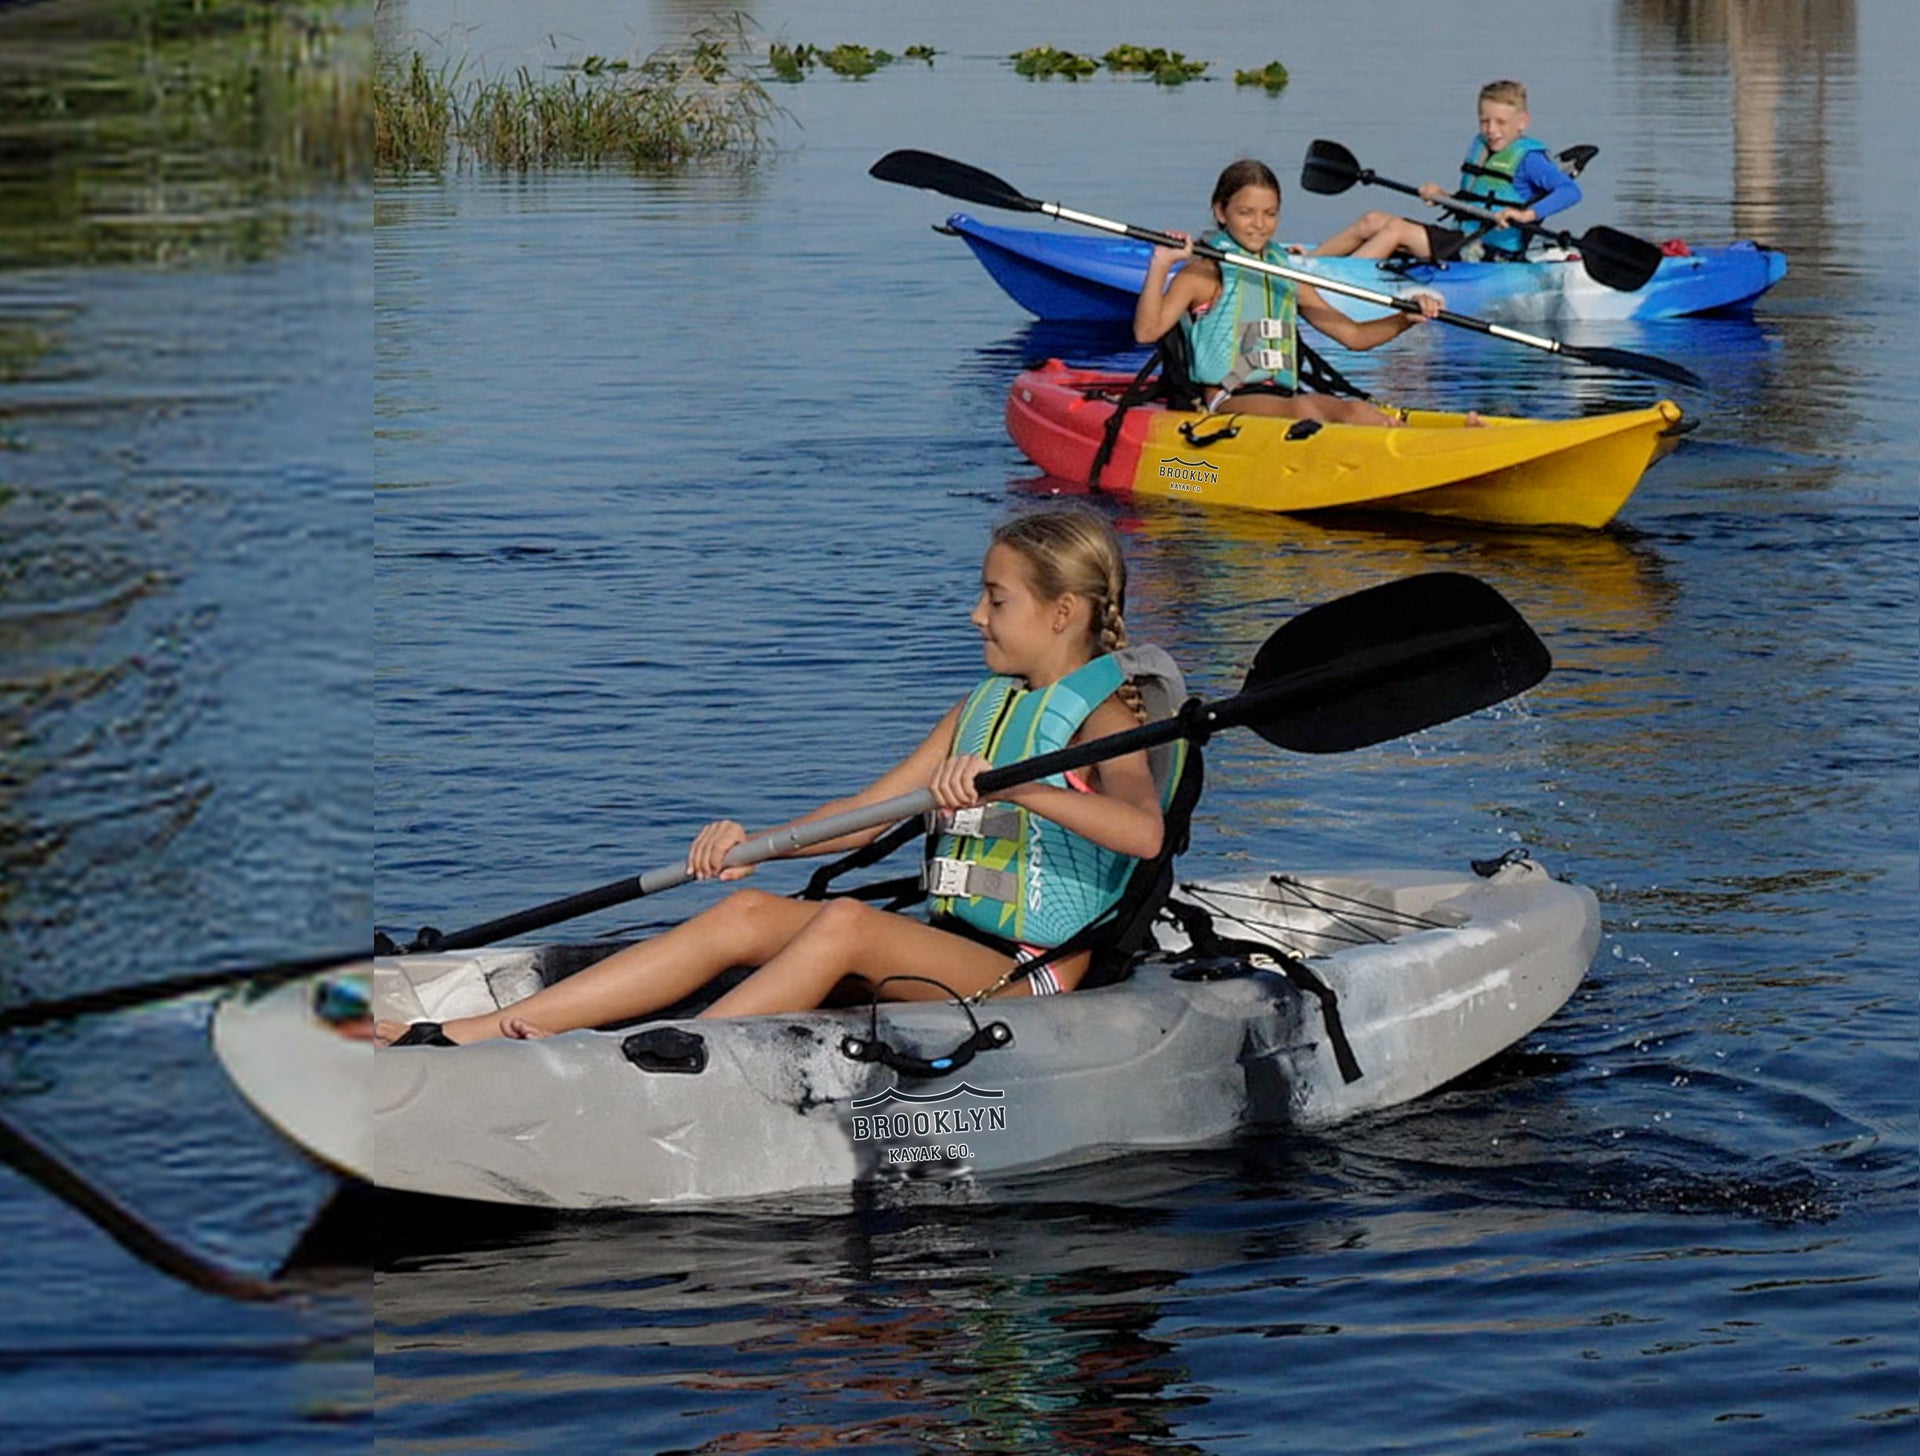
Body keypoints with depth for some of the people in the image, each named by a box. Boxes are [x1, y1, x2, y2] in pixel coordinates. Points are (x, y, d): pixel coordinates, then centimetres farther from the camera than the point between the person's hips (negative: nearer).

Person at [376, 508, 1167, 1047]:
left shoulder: (1102, 717, -7)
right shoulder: (977, 711, 18)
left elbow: (1144, 830, -29)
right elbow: (866, 812, 13)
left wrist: (1018, 789, -38)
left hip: (1034, 974, -7)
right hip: (949, 946, 7)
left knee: (847, 922, -31)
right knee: (747, 912, -11)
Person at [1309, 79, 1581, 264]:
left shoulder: (1528, 158, -9)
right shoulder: (1479, 147, 16)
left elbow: (1570, 190, -22)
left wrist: (1528, 214, -35)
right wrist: (1444, 197, 6)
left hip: (1492, 252, -9)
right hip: (1464, 238, 9)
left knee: (1396, 229, -21)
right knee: (1373, 221, -2)